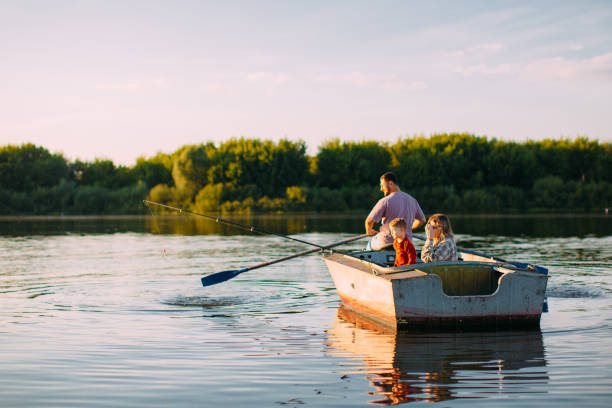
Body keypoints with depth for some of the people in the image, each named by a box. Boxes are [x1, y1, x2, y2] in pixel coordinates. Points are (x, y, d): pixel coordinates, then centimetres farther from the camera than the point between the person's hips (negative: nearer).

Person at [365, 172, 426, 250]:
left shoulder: (385, 201, -16)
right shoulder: (412, 200, 2)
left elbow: (369, 221, -17)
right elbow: (422, 220, 14)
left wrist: (369, 231, 5)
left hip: (386, 243, -5)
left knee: (370, 243, 28)